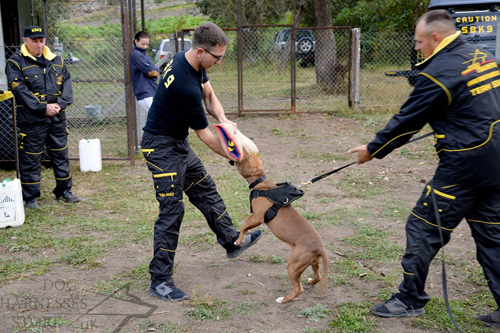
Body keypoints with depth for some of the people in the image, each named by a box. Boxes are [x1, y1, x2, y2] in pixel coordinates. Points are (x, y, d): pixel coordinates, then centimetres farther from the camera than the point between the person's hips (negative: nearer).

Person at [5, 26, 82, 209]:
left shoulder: (56, 60, 12)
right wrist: (43, 107, -18)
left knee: (61, 154, 12)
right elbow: (19, 89, -13)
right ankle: (30, 197, 13)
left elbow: (66, 83, 6)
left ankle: (64, 191, 25)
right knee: (30, 158, 2)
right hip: (31, 120, -5)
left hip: (57, 118, 5)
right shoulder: (16, 62, -4)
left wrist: (60, 104, -11)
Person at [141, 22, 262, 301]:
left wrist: (223, 119, -13)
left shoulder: (188, 60, -3)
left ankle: (232, 241, 36)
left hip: (179, 142, 10)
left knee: (206, 191, 19)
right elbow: (204, 135, -20)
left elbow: (209, 95, 9)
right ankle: (160, 280, 2)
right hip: (162, 146, -10)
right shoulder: (185, 85, -31)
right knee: (172, 210, -8)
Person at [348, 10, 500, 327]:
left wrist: (373, 150, 1)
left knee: (423, 227, 4)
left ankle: (410, 300, 17)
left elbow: (406, 122, -10)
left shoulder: (439, 72, -16)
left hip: (464, 166, -9)